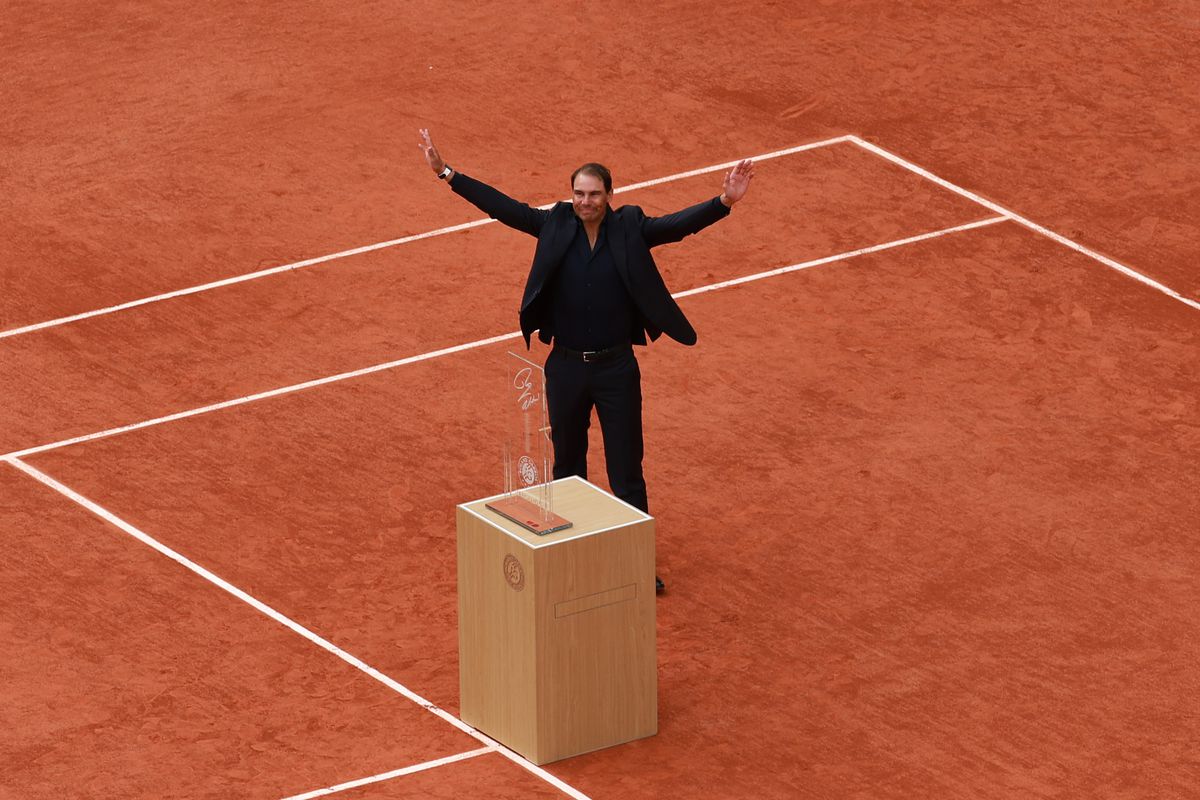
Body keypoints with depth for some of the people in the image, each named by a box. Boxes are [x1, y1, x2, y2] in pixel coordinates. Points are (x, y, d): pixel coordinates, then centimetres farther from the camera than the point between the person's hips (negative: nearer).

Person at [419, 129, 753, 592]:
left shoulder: (630, 229, -7)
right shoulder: (556, 225, -3)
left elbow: (679, 224, -18)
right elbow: (503, 207, -2)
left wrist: (724, 202, -35)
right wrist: (447, 174, -6)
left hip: (617, 367, -2)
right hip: (566, 365, 2)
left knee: (627, 471, 2)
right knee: (567, 465, 17)